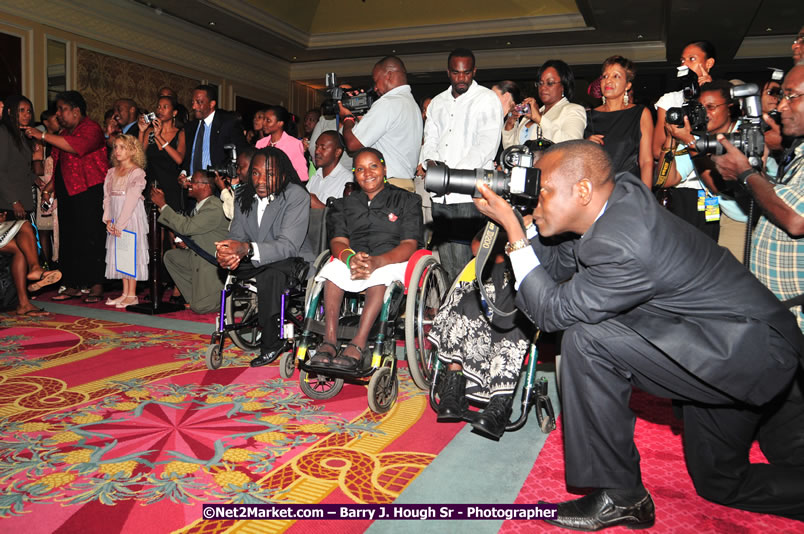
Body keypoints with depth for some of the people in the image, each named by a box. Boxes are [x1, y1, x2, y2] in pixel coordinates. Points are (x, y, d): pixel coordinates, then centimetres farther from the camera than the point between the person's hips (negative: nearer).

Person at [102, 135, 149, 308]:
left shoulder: (137, 172, -7)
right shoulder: (112, 172, 14)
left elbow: (131, 200, -14)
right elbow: (107, 196, 10)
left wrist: (120, 224, -16)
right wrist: (108, 219, -3)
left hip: (131, 217, -7)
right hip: (116, 219, 7)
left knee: (131, 251, -5)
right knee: (119, 253, 8)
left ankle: (132, 295, 1)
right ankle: (125, 293, 15)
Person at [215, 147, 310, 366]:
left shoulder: (297, 196, -18)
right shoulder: (245, 196, 3)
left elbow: (289, 245, -27)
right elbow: (237, 235, -3)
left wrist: (247, 249, -43)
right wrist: (224, 252, -29)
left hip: (290, 262, -6)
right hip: (254, 265, 6)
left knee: (269, 272, -35)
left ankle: (271, 343, -19)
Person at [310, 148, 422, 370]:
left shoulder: (407, 200, 10)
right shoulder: (344, 204, 21)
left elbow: (409, 245, -4)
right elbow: (338, 241, 4)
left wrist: (376, 261, -25)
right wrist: (350, 259, -23)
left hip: (393, 261, -2)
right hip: (353, 258, 3)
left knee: (380, 273, -37)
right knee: (334, 268, -31)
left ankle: (358, 344, -41)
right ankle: (329, 340, -34)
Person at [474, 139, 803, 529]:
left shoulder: (622, 246, -31)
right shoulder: (622, 195, -3)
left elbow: (553, 311, -21)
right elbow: (560, 265, 6)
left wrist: (513, 229, -20)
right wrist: (514, 222, -6)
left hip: (754, 351, -10)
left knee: (587, 339, -23)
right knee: (720, 484, 26)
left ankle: (619, 496, -9)